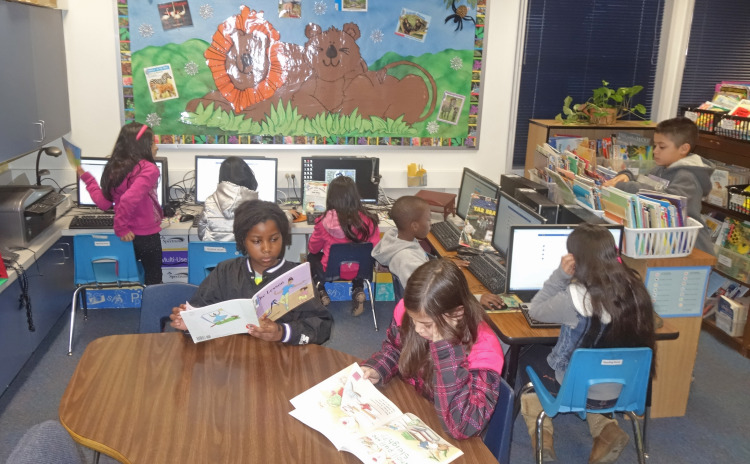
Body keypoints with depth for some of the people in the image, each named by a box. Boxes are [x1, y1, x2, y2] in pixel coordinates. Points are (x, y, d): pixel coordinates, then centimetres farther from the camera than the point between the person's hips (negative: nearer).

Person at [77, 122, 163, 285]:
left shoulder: (113, 167, 2)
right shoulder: (148, 169, -22)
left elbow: (104, 203, 4)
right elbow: (129, 199, -34)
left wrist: (87, 178, 17)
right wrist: (121, 227, -21)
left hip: (127, 235, 7)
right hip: (146, 236, -7)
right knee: (153, 282, 8)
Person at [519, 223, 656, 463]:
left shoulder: (576, 297, -29)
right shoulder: (634, 285, -10)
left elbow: (535, 311, -11)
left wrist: (561, 275, -14)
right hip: (623, 388, 6)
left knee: (529, 355, 23)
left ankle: (542, 433, 20)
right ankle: (606, 429, 19)